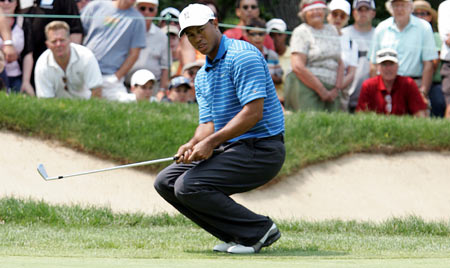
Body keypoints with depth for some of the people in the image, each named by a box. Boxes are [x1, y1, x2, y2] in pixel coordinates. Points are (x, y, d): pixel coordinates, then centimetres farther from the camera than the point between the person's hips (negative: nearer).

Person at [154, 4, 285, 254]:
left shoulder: (242, 56, -14)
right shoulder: (202, 76, 16)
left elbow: (253, 112, -22)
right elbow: (209, 123, 10)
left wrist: (211, 142, -24)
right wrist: (193, 145, -13)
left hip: (261, 148, -10)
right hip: (230, 148, 10)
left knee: (189, 186, -21)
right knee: (166, 182, 3)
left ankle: (258, 230, -8)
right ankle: (238, 235, 4)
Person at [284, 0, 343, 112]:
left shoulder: (332, 30, 20)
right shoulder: (301, 32, 1)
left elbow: (340, 63, 19)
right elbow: (298, 67, -9)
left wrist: (336, 89, 2)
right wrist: (322, 91, -10)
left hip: (330, 90, 6)